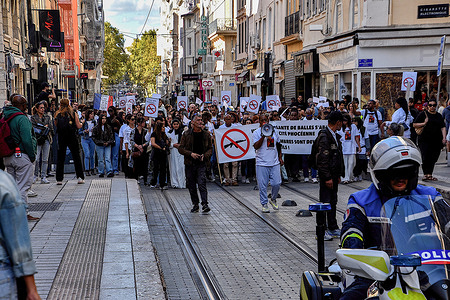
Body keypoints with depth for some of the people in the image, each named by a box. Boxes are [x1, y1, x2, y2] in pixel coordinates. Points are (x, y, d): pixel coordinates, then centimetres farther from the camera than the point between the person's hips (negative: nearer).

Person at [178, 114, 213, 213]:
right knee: (191, 185, 6)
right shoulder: (186, 134, 1)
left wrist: (205, 155, -8)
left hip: (201, 163, -1)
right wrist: (190, 154, -13)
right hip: (189, 164, 1)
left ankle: (205, 204, -13)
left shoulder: (206, 134, 5)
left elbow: (210, 148, 12)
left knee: (202, 183, -13)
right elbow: (180, 148, 1)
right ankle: (195, 204, 18)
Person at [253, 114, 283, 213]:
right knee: (262, 185, -1)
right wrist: (263, 136, -20)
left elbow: (278, 145, 21)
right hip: (262, 163, -3)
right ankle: (264, 204, 12)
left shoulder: (274, 131, 12)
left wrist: (280, 158, 16)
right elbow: (256, 146, -12)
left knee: (277, 183, 0)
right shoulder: (256, 132, -1)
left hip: (275, 163, 3)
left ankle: (273, 199, 25)